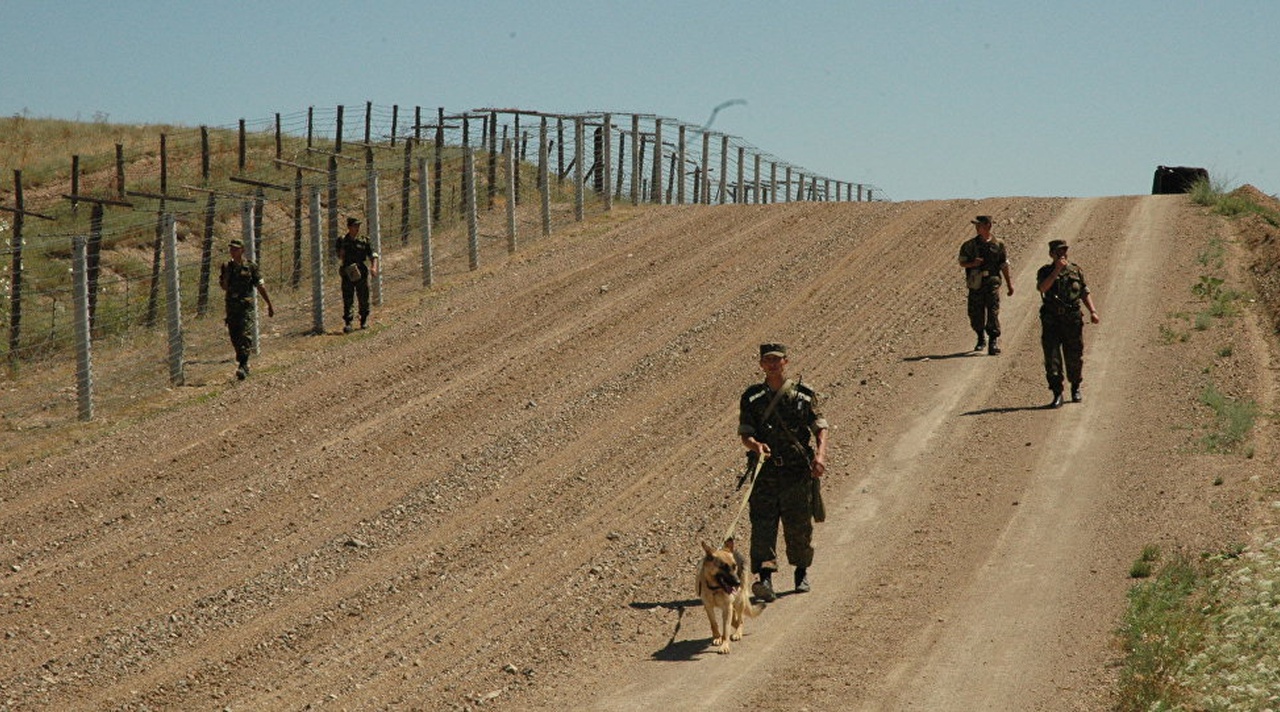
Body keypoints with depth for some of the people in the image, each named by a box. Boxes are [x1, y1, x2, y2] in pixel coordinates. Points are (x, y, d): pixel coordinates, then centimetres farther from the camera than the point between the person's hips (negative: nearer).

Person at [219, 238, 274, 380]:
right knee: (234, 337, 7)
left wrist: (269, 305, 6)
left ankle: (243, 366, -17)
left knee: (245, 336, -14)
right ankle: (242, 362, 23)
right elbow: (225, 287, 15)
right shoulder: (227, 267, 8)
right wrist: (224, 279, -8)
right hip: (231, 306, 4)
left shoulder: (250, 267, -2)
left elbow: (261, 287, 3)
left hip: (246, 305, -4)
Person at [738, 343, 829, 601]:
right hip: (765, 472, 0)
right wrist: (755, 445, -21)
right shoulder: (752, 398, 8)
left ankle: (802, 573, 27)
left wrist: (820, 454, -16)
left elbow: (820, 428, 3)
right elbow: (745, 434, 2)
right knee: (762, 525, -12)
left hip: (797, 472, 0)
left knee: (799, 527, 6)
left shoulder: (804, 395, 6)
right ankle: (764, 579, -20)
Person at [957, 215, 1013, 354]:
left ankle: (994, 341, -9)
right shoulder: (969, 245, 6)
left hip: (992, 282, -2)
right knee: (975, 314, 7)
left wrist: (1009, 284, 8)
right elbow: (962, 263, 8)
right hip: (976, 284, 2)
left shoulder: (998, 244, 3)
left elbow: (1004, 266, 8)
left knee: (993, 312, -11)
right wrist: (973, 263, -13)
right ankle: (981, 338, 28)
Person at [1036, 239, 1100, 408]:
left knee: (1074, 357, 9)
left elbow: (1085, 293, 10)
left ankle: (1076, 389, 30)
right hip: (1051, 321, -1)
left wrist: (1093, 311, -2)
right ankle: (1057, 394, -5)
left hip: (1073, 320, 1)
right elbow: (1042, 288, -18)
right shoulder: (1045, 272, 2)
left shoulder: (1075, 270, 8)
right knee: (1052, 358, -8)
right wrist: (1056, 270, -23)